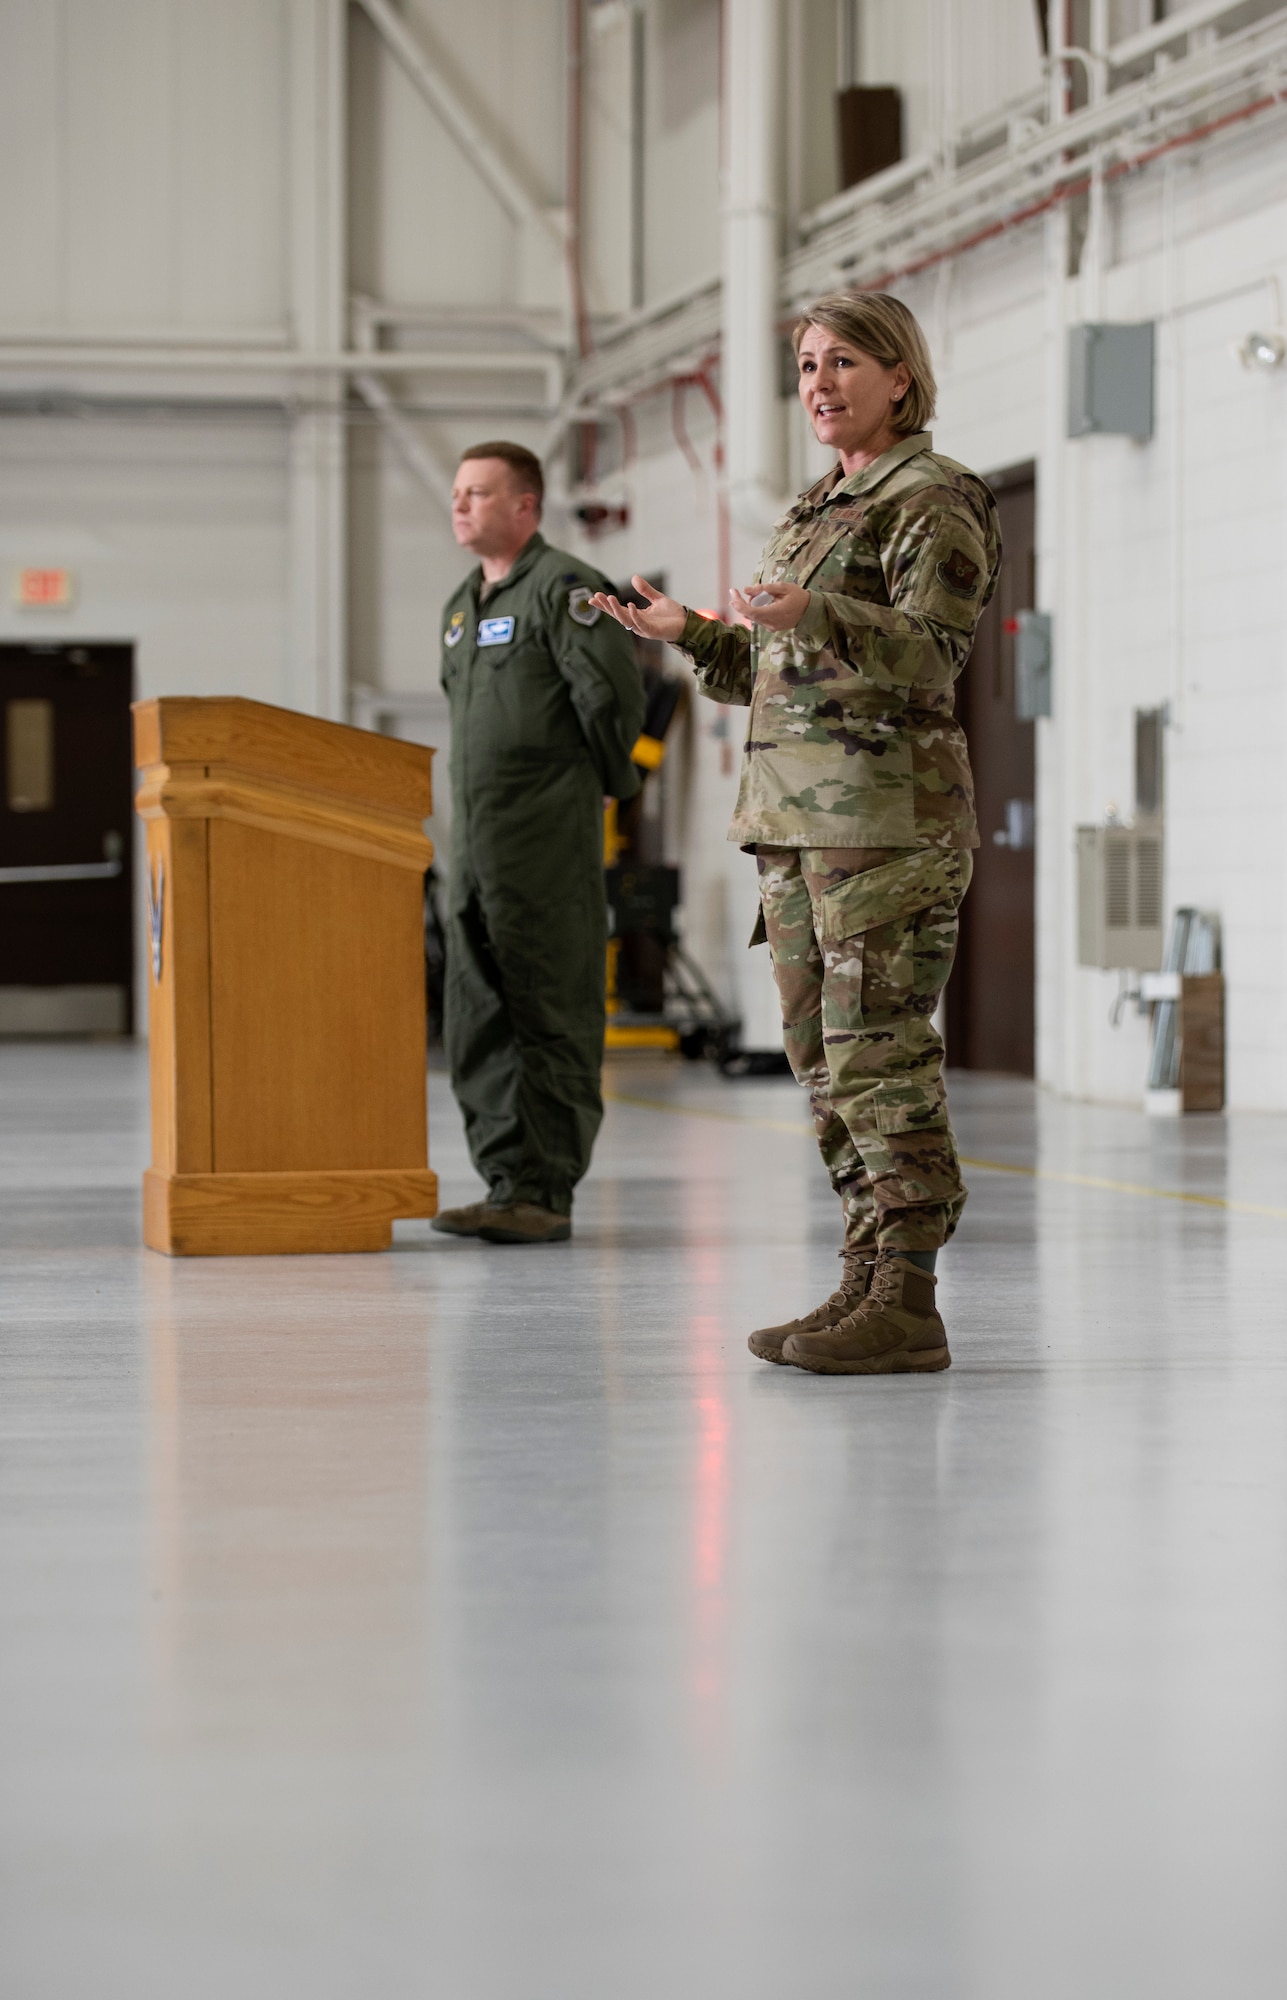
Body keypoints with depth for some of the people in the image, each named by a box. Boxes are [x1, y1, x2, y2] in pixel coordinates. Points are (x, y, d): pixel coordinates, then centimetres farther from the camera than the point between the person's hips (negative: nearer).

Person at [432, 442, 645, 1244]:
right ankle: (507, 1181, 13)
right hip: (473, 841, 9)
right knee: (477, 1022, 8)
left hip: (548, 841, -9)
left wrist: (607, 782, -1)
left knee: (551, 1020, -6)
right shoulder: (462, 606, 19)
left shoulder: (562, 588, -8)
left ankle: (544, 1192, -6)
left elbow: (613, 695, -14)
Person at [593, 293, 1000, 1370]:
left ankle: (907, 1302, -10)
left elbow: (933, 654, -17)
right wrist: (691, 633, 14)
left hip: (888, 811, -9)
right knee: (824, 1058, 7)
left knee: (880, 1052, -11)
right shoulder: (818, 509, 22)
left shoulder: (937, 502, -4)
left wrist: (813, 615, -31)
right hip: (794, 814, 9)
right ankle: (868, 1281, 12)